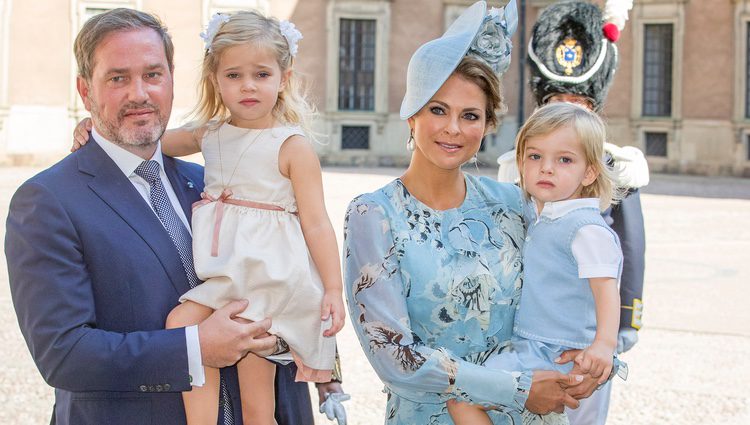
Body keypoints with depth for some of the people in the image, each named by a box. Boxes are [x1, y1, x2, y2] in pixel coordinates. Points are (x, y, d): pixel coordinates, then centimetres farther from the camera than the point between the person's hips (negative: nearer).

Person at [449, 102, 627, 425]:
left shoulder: (587, 229, -18)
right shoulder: (536, 215, 9)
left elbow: (606, 287, -24)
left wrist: (605, 342, -36)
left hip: (554, 356, -10)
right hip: (529, 345, 10)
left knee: (461, 396, -16)